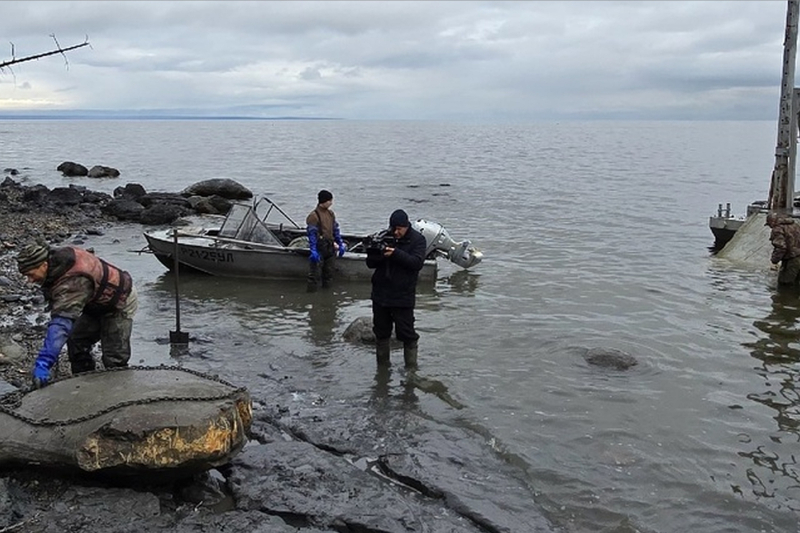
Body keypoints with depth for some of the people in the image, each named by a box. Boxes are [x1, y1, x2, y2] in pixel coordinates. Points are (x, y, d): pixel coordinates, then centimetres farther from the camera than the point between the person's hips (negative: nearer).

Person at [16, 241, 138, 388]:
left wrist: (43, 363, -59)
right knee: (76, 342, 5)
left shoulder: (71, 282, -41)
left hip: (119, 303, -10)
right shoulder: (57, 255, -13)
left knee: (113, 359, -10)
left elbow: (61, 324, -52)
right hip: (98, 303, 10)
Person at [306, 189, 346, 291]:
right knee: (315, 273, -4)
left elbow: (335, 230, 17)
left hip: (330, 247, 7)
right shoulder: (313, 216, -14)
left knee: (329, 272, 16)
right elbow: (312, 234, -17)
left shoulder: (331, 213, 9)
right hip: (319, 249, -7)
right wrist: (313, 251, -21)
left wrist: (341, 244, 13)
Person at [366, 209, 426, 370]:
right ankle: (382, 366, 27)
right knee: (381, 332, 14)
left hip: (403, 297, -5)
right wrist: (375, 253, -16)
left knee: (406, 333, -2)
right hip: (380, 294, 5)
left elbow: (417, 263, -18)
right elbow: (370, 263, 7)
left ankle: (411, 368, 9)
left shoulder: (417, 240, -4)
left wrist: (395, 254, -28)